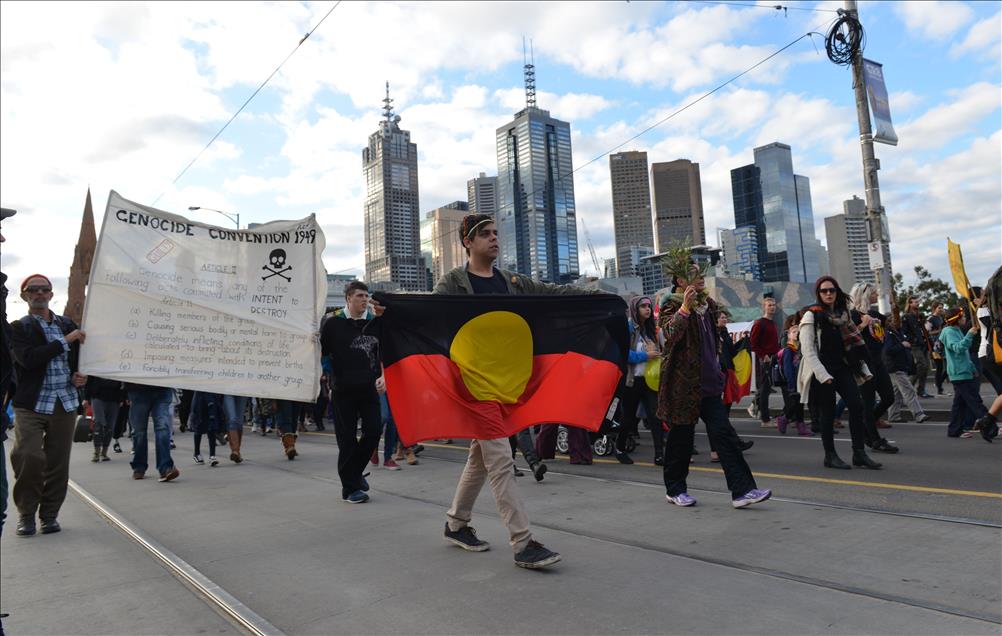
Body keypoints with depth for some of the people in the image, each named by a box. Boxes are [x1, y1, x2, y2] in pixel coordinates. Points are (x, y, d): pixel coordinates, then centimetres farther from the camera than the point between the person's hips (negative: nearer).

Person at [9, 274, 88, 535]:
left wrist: (80, 376, 1)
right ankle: (26, 514, 10)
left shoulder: (68, 325, 13)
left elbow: (81, 358, 22)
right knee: (28, 458, -11)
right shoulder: (19, 328, 2)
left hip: (65, 404, 3)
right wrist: (65, 340, -14)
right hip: (31, 405, -3)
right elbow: (28, 359, -16)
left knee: (58, 463, 5)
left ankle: (49, 514, 18)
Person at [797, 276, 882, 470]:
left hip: (842, 367, 5)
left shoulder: (842, 313, 14)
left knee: (856, 405, -6)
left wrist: (863, 369, 9)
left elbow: (853, 343, 16)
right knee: (827, 412, 0)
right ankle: (830, 456, 12)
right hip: (822, 371, -5)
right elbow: (807, 350, -12)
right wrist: (823, 375, -19)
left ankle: (859, 453, 2)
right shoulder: (811, 316, -5)